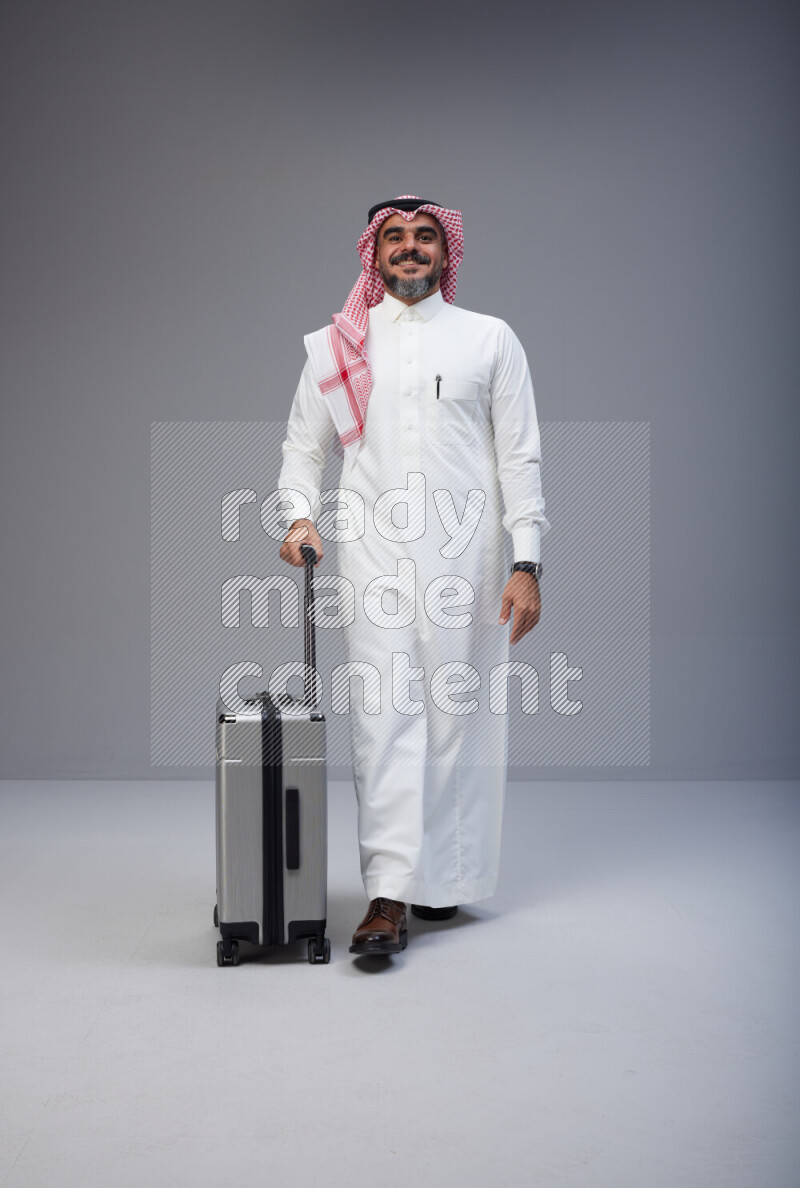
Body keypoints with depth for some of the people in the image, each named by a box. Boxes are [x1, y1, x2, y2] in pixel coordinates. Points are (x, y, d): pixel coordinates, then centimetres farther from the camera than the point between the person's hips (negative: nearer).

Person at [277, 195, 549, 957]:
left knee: (459, 715, 3)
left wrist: (525, 563, -3)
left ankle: (444, 878, 18)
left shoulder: (490, 340, 10)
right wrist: (301, 516, -3)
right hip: (374, 557, 0)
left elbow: (519, 457, 5)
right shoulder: (337, 346, 13)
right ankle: (389, 898, -5)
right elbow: (304, 446, 17)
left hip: (465, 556, 0)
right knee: (383, 716, -6)